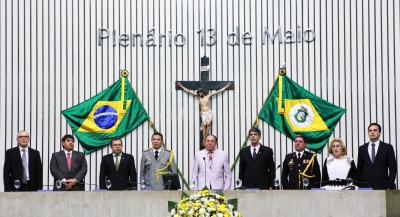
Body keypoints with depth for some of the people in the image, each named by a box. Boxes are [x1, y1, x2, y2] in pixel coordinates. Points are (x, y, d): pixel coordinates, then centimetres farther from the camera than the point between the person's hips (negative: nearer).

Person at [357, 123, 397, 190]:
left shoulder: (388, 147, 5)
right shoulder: (362, 149, 13)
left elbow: (393, 169, 3)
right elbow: (359, 169, 14)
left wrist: (390, 187, -4)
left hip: (382, 186, -2)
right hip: (365, 186, 2)